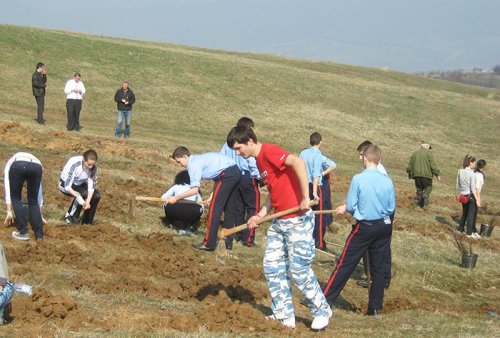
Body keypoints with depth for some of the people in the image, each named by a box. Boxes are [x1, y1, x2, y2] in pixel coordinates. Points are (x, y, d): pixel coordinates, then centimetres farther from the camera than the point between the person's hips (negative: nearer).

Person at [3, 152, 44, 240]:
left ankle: (23, 232, 17)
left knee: (15, 198, 21)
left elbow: (8, 190, 29)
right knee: (33, 201, 23)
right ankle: (39, 234, 19)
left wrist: (9, 211, 30)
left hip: (17, 167, -2)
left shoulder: (10, 164, 40)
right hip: (36, 167, 2)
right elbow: (38, 194, 46)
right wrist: (39, 214, 54)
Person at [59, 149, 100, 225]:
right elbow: (67, 185, -35)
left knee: (96, 196, -17)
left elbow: (91, 185, -19)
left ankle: (88, 221, 0)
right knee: (84, 193, -31)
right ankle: (69, 216, -13)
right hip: (66, 185, -5)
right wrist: (78, 197, -47)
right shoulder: (73, 164, -35)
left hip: (80, 184, 5)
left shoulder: (93, 167, -19)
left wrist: (88, 201, -33)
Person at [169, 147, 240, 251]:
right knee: (227, 208, 19)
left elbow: (195, 190, -16)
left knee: (214, 209, -3)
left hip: (227, 175, -10)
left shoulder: (193, 164, -8)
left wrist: (176, 198, -9)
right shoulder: (199, 159, 21)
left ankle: (209, 244, -1)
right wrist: (213, 195, 15)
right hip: (236, 172, 10)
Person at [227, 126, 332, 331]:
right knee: (272, 268, 8)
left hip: (298, 220, -10)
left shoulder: (269, 151, -15)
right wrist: (260, 215, 8)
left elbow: (298, 162, -30)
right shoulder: (259, 160, 14)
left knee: (299, 270, -3)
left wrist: (305, 198, -29)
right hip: (279, 222, 10)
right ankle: (284, 315, 17)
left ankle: (322, 312, 15)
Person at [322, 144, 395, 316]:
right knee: (378, 268, 10)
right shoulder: (387, 181, -4)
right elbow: (391, 208, 3)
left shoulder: (358, 179, -14)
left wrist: (345, 208, 13)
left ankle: (325, 299, 7)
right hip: (384, 227, 3)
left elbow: (350, 206, -9)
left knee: (345, 264, 2)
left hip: (364, 228, -3)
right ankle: (375, 307, 14)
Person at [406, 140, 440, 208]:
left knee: (419, 188, 13)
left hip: (416, 174, 5)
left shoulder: (415, 153, 15)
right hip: (426, 174, -5)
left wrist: (409, 173, 32)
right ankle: (425, 195, -20)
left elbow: (410, 164, 19)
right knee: (428, 187, 8)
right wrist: (437, 175, -4)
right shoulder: (428, 153, -2)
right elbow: (433, 165, -7)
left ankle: (419, 202, 9)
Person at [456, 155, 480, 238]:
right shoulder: (472, 174, -18)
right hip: (471, 196, -6)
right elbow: (473, 188, -18)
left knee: (464, 213, 23)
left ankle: (460, 228, 30)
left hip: (463, 196, 6)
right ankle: (470, 232, 10)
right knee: (471, 214, 5)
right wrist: (477, 200, -14)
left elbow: (457, 185, 7)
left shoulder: (460, 171, 0)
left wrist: (458, 195, 20)